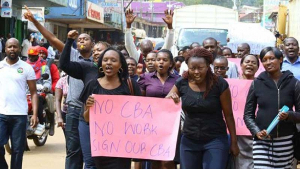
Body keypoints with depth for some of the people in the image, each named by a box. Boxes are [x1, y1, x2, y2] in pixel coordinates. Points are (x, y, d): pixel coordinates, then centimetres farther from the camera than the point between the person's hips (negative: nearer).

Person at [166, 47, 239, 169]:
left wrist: (234, 142, -1)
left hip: (216, 140, -3)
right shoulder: (182, 83, -3)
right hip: (189, 140, 4)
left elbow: (228, 115, -4)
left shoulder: (219, 84, -11)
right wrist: (170, 97, -17)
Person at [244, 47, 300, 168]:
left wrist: (289, 115, -16)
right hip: (262, 140, 0)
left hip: (285, 141, 0)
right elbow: (248, 114, 7)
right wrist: (256, 131, -10)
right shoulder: (256, 83, 5)